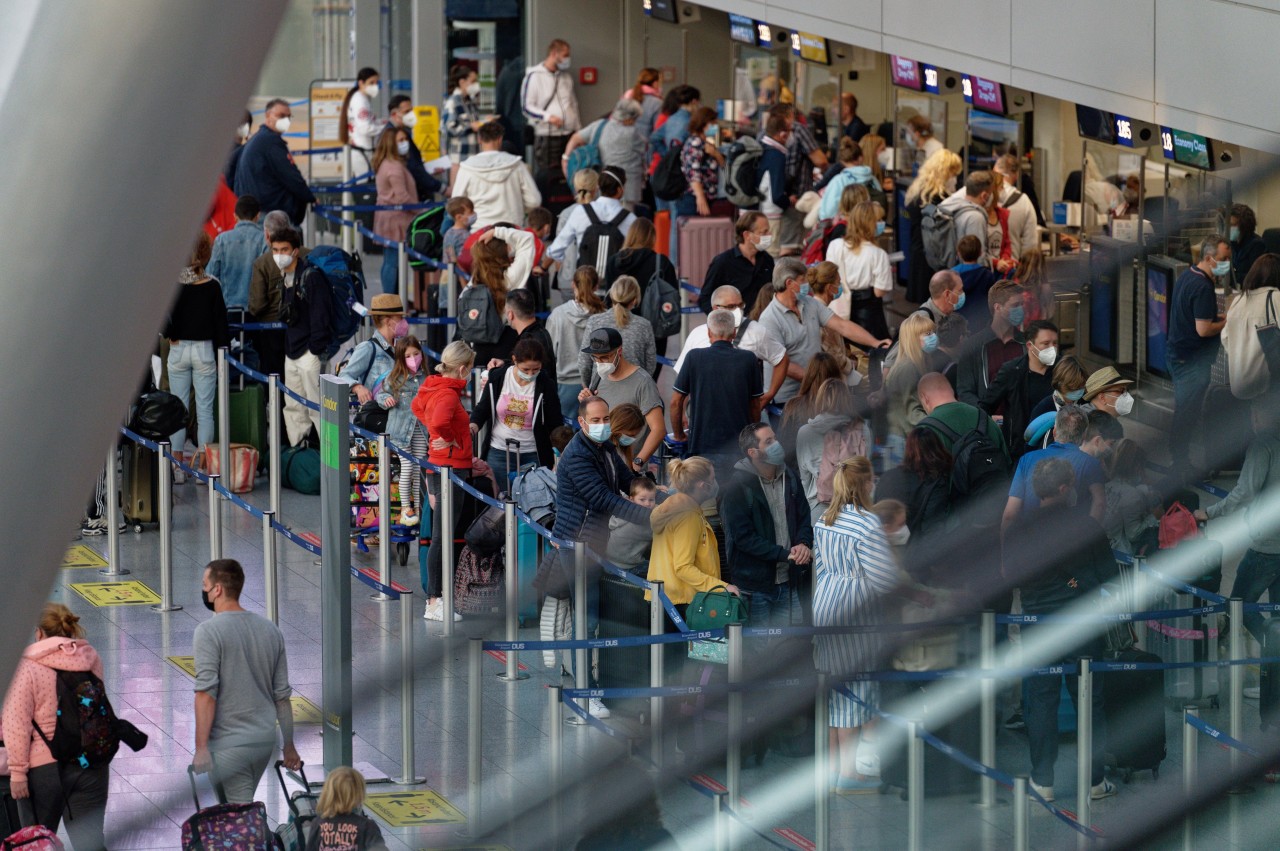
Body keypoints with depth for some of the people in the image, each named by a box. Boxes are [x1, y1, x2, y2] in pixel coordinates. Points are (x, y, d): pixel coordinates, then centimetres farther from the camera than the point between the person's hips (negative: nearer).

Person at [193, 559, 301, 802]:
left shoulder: (208, 632, -11)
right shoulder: (271, 630, 9)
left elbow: (206, 693, -18)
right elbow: (282, 694, 12)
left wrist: (201, 747, -17)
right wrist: (289, 746, 18)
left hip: (230, 744, -7)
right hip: (265, 740, 7)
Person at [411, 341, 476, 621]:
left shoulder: (433, 388, 10)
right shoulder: (448, 395, -19)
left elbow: (417, 406, 32)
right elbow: (439, 422, -39)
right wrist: (450, 440, -19)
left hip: (437, 470, 10)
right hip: (450, 469, -10)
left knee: (441, 537, 18)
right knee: (441, 538, -6)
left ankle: (434, 596, 26)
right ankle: (434, 603, -3)